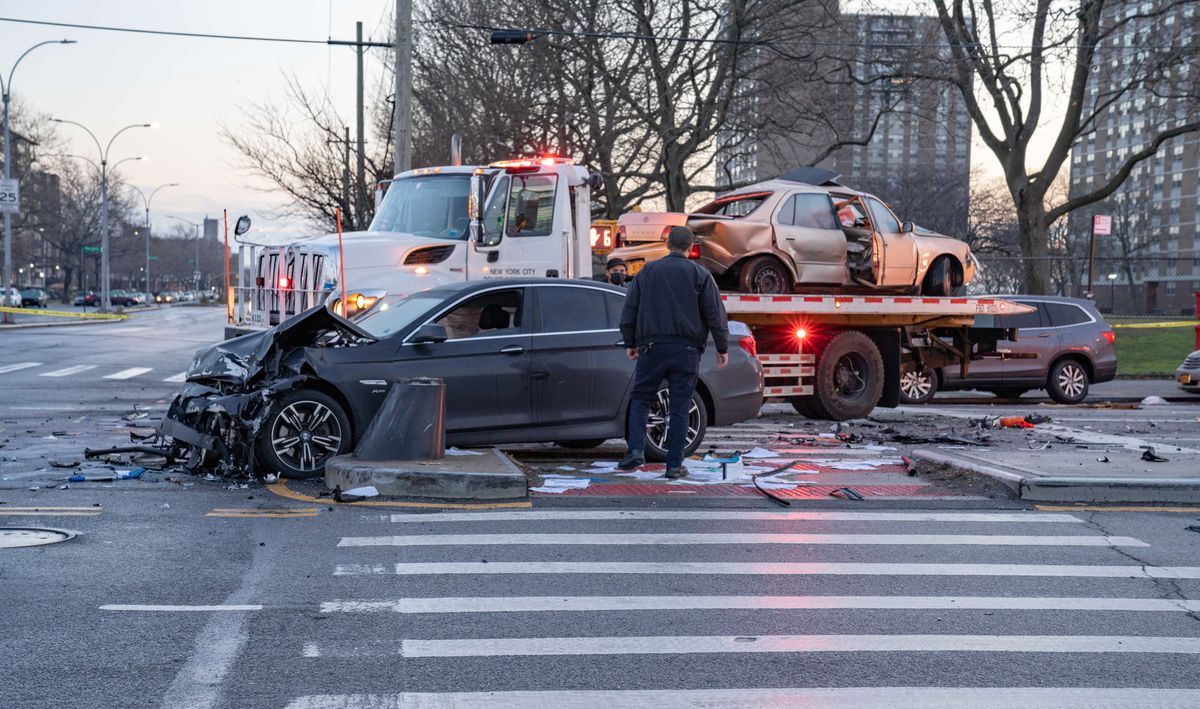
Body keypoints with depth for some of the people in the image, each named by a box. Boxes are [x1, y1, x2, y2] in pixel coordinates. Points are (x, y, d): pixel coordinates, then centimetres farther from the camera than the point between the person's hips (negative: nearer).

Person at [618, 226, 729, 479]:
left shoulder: (647, 271, 7)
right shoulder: (700, 275, 1)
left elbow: (629, 311, 10)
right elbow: (715, 315, 0)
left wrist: (631, 343, 22)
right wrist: (722, 348, 9)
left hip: (652, 347, 1)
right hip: (686, 351, -1)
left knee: (640, 399, 12)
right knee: (679, 407, 3)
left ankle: (636, 450, -6)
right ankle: (674, 465, 4)